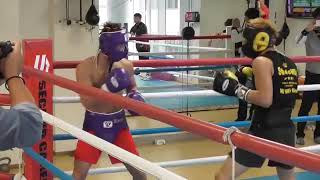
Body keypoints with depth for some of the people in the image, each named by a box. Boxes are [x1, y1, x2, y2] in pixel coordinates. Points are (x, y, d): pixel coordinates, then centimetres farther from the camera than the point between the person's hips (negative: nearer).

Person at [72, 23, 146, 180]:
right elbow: (86, 102, -24)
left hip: (118, 123, 3)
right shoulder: (85, 67, -19)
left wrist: (134, 96, -9)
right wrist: (108, 87, -36)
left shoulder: (126, 66, -7)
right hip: (94, 124, -3)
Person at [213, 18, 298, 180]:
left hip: (264, 131, -7)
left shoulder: (261, 61, -10)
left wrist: (236, 89, -14)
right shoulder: (290, 63, 11)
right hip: (286, 130, 7)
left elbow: (265, 100, -22)